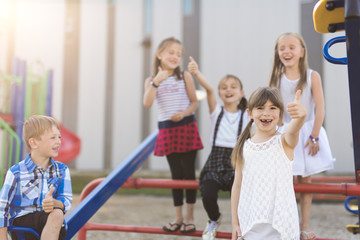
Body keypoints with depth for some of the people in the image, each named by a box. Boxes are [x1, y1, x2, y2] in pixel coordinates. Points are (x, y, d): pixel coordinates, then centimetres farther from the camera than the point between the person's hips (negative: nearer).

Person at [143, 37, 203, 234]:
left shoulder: (185, 77, 0)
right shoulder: (151, 80, 4)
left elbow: (194, 102, 1)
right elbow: (147, 104, -11)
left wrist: (183, 113, -18)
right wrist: (156, 81, -21)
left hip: (186, 127, -2)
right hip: (167, 130, 2)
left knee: (189, 172, 1)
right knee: (176, 173, 9)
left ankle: (189, 217, 12)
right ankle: (178, 218, 19)